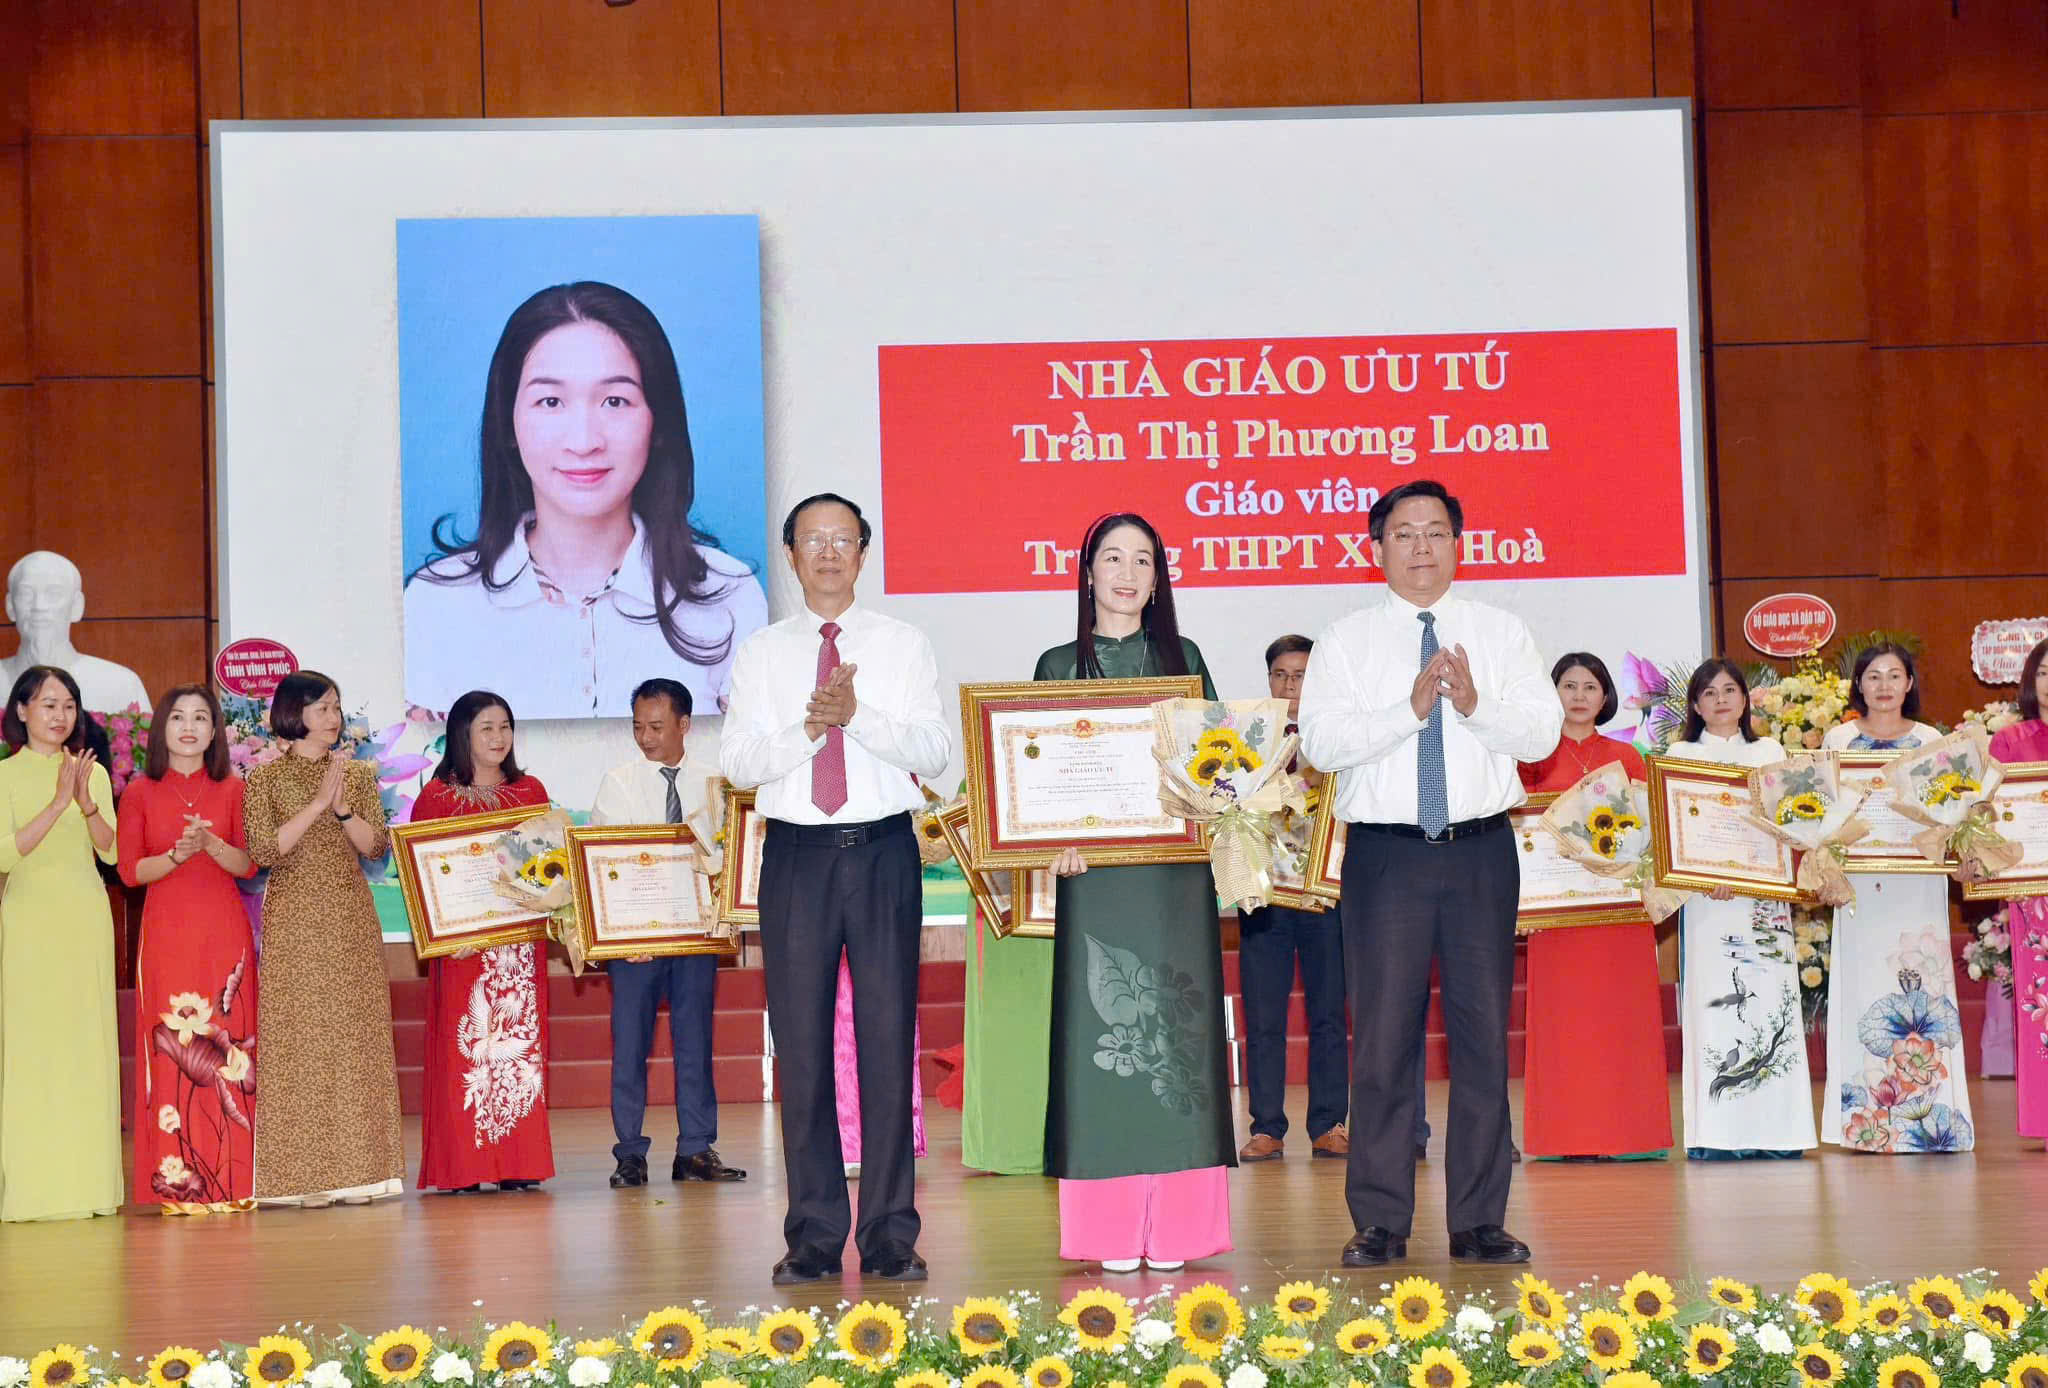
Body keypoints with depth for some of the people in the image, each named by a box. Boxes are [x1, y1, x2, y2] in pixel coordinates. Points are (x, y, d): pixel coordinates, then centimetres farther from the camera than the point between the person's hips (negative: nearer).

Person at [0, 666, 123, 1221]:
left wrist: (87, 802, -15)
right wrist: (58, 804, -18)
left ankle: (87, 1180, 5)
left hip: (86, 919, 3)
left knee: (88, 1044, 1)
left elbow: (111, 852, 2)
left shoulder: (94, 773, 11)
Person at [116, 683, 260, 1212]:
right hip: (166, 933, -1)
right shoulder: (140, 792, 7)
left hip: (225, 934, 1)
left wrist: (210, 843, -16)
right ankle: (178, 1184, -3)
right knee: (172, 1049, -5)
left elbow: (249, 864, 2)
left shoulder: (232, 790, 8)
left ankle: (232, 1178, 1)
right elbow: (130, 870, 1)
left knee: (228, 1046, -3)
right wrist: (178, 854, -16)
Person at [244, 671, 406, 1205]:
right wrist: (316, 805, -14)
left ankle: (356, 1168, 4)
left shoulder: (359, 774, 11)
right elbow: (264, 851, -10)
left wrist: (343, 809, -13)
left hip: (352, 920, 3)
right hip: (294, 921, -3)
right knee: (298, 1039, -6)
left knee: (356, 1037, 0)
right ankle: (306, 1174, -3)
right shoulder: (266, 779, 2)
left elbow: (377, 845, 3)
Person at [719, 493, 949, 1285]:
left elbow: (936, 751, -3)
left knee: (888, 1038, -2)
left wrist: (858, 715, -16)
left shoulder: (904, 646, 8)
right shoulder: (761, 654, 10)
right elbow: (737, 764, 0)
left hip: (884, 851, -1)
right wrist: (810, 726, -15)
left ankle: (891, 1235, 4)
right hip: (797, 855, 1)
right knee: (801, 1042, 2)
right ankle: (814, 1237, 9)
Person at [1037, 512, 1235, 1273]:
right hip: (1095, 871, -1)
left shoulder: (1182, 658, 12)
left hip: (1175, 872, 1)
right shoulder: (1060, 665, 9)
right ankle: (1113, 1227, 0)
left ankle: (1173, 1222, 3)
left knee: (1175, 1026, -1)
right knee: (1103, 1030, -3)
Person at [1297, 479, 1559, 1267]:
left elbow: (1542, 733, 0)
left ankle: (1480, 1222, 10)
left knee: (1483, 1030, 3)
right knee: (1383, 1034, -1)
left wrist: (1476, 705, -18)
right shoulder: (1346, 642, 5)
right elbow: (1320, 743, -8)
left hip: (1482, 849, 1)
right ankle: (1380, 1223, 7)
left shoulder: (1502, 634, 10)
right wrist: (1410, 708, -18)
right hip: (1386, 852, -1)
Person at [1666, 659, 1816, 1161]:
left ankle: (1774, 1128, -2)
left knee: (1770, 997, -4)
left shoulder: (1770, 752, 17)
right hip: (1708, 893, -2)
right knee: (1714, 1000, -8)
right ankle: (1717, 1134, -9)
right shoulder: (1682, 755, 10)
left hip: (1765, 890, 2)